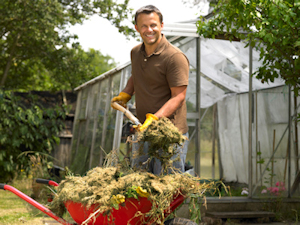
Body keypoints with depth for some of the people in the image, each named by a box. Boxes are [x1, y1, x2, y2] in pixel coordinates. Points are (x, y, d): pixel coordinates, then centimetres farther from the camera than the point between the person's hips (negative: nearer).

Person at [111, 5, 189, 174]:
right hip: (143, 129, 7)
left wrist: (154, 118, -28)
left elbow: (178, 96, -18)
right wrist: (125, 94, 12)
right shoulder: (136, 52, 9)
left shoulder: (175, 57, -15)